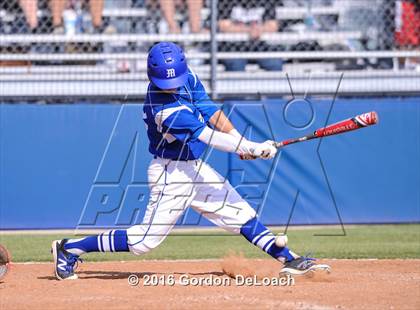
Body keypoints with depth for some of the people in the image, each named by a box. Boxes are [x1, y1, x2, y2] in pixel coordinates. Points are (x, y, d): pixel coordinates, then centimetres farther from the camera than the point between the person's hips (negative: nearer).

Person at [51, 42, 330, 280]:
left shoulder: (188, 79, -3)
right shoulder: (165, 110, -29)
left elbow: (211, 113, 2)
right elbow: (208, 137, -30)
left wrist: (242, 142, -10)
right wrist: (252, 149, -30)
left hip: (194, 168, 9)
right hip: (171, 174, -9)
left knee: (241, 214, 9)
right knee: (145, 241, -7)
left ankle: (288, 259, 15)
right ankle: (69, 249, 3)